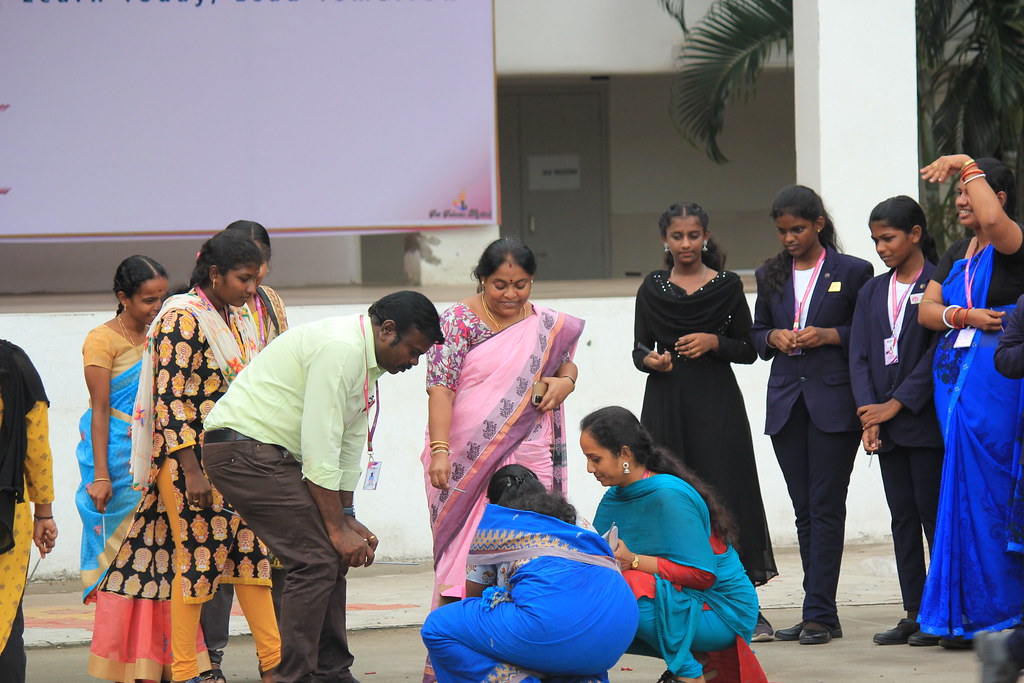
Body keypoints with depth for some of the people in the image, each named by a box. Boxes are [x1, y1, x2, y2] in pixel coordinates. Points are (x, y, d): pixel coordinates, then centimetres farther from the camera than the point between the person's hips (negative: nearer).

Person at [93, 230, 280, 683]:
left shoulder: (236, 320, 13)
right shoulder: (183, 320, -13)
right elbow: (172, 400, -18)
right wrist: (191, 473, -22)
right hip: (190, 461, -8)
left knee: (252, 551, 7)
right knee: (195, 558, -4)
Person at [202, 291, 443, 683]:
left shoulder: (367, 362, 13)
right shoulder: (339, 349, -20)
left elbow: (350, 442, 19)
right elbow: (320, 446, -21)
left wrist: (346, 519, 13)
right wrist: (338, 528, -16)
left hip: (273, 455, 10)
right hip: (244, 450, -10)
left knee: (333, 556, 10)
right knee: (316, 558, -14)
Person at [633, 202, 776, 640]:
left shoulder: (727, 286, 6)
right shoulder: (653, 289, 10)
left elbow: (748, 349, 7)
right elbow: (639, 348, 12)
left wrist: (714, 342, -11)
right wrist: (649, 359, -10)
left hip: (716, 403, -2)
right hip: (667, 403, 2)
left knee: (726, 496, -7)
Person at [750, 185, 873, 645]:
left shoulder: (852, 272, 0)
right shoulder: (771, 276, 14)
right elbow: (757, 333, 21)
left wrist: (828, 335, -13)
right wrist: (774, 338, -1)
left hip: (834, 400, -5)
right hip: (786, 400, 5)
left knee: (826, 507, -8)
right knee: (804, 509, 6)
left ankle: (819, 613, -10)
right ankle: (819, 616, 9)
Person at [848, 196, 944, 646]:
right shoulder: (872, 292, 15)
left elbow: (940, 352, -11)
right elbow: (860, 356, 8)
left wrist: (898, 403, -13)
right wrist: (869, 412, -6)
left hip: (925, 420, -6)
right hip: (885, 422, 6)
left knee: (933, 512, -4)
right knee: (902, 518, 6)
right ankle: (914, 613, 8)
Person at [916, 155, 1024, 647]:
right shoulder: (957, 254, 19)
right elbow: (926, 311, 12)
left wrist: (968, 166, -17)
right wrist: (962, 315, -7)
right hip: (955, 375, 7)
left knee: (979, 489, -8)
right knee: (970, 490, 5)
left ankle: (982, 612, -2)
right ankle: (969, 615, 5)